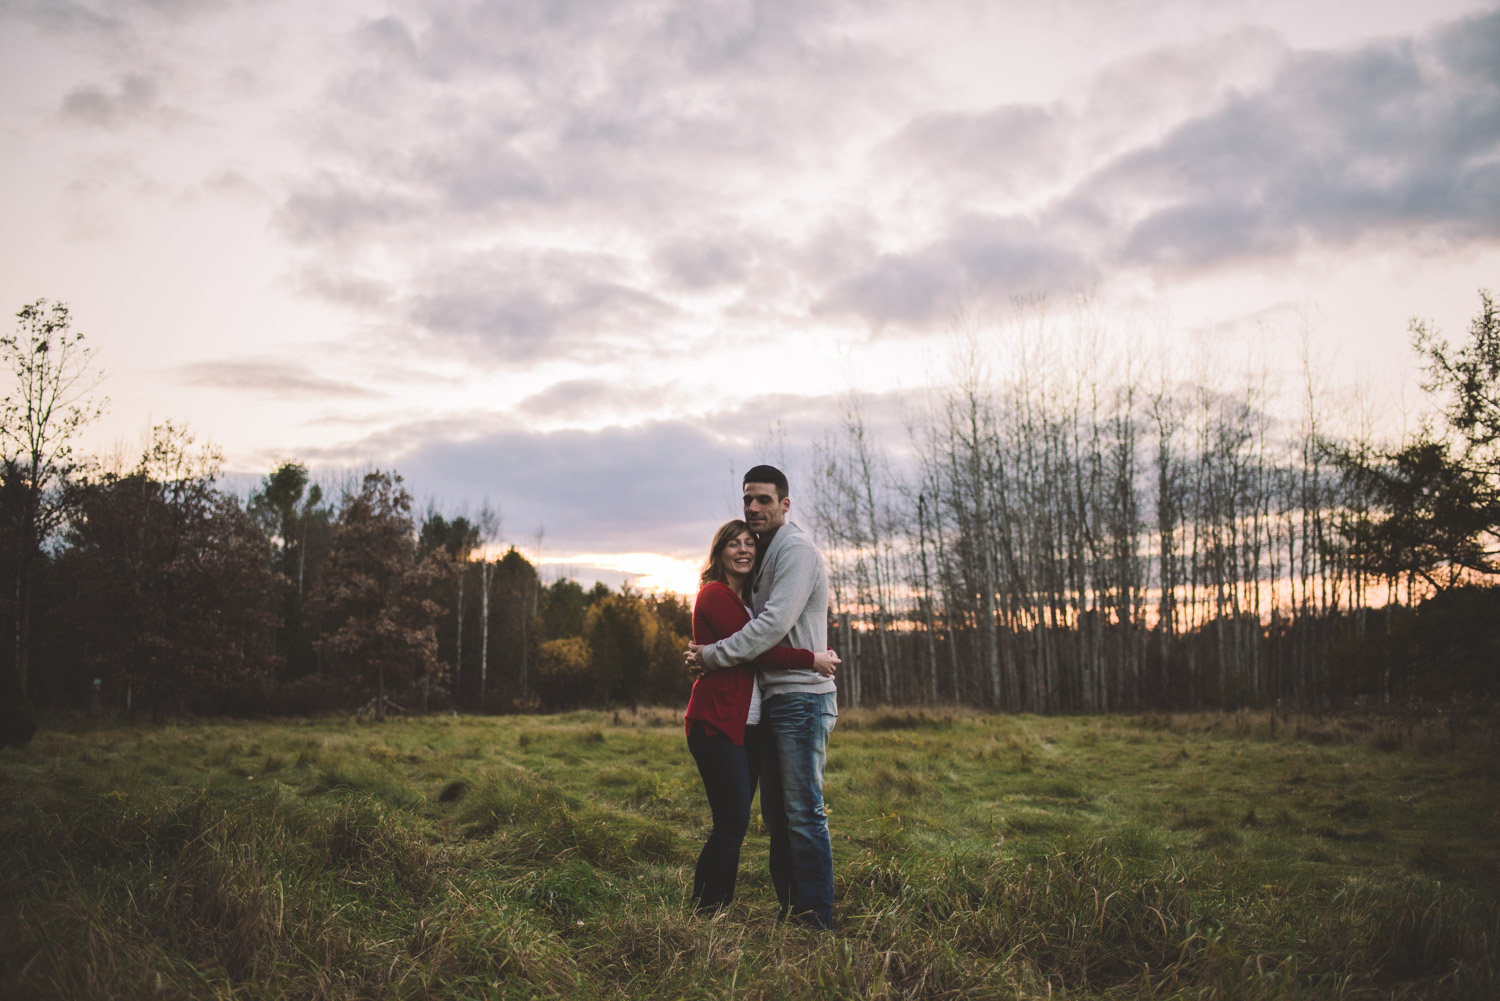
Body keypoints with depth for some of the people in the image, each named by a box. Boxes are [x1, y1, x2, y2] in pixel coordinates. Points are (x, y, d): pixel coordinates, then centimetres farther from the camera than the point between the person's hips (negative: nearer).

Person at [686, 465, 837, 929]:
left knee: (803, 811, -9)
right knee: (776, 812, 11)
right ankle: (789, 909, 17)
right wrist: (707, 647, 7)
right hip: (774, 699, 10)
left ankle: (816, 917, -4)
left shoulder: (796, 550, -10)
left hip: (802, 697, -10)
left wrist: (713, 655, -13)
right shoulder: (764, 554, 20)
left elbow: (774, 623, -20)